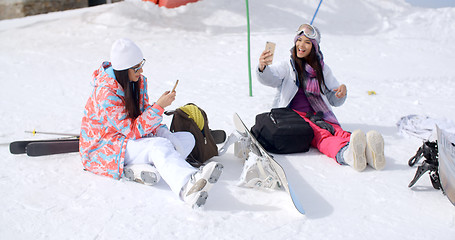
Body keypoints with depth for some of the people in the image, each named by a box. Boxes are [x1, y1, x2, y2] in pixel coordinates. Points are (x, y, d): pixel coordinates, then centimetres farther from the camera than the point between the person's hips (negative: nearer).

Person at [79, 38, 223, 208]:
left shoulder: (138, 81, -1)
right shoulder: (106, 93, -24)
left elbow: (144, 116, 6)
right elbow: (133, 131, -25)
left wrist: (165, 135, -12)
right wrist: (159, 106, -31)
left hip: (133, 141, 8)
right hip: (104, 147, -8)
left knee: (187, 138, -8)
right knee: (159, 145, -36)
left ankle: (139, 170, -28)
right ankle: (188, 188, -65)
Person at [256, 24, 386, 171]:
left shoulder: (322, 69, 22)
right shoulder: (287, 67, 14)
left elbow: (334, 101, 22)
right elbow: (270, 78, -9)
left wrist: (342, 90, -2)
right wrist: (262, 67, -33)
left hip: (319, 116, 3)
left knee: (338, 132, -31)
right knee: (320, 135, -35)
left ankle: (368, 152, -61)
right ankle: (347, 154, -65)